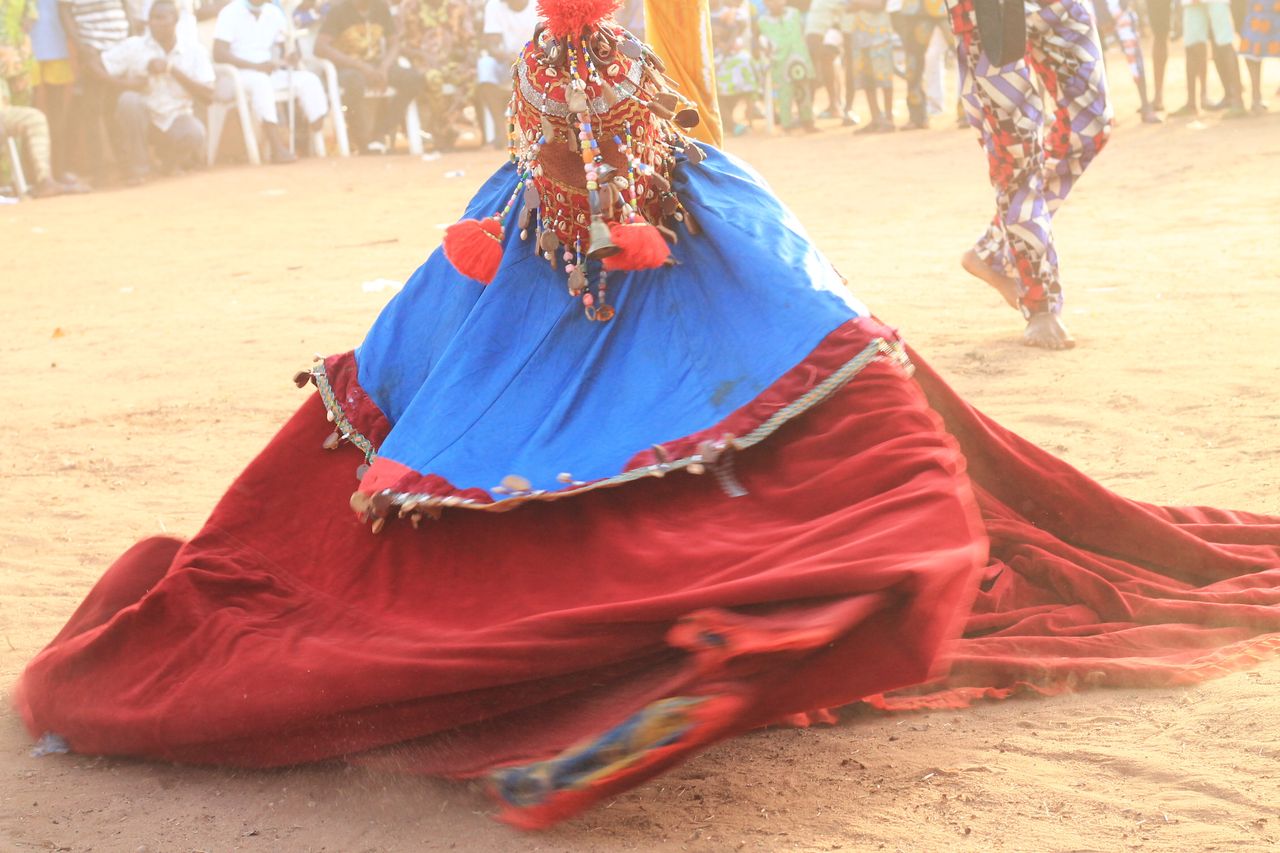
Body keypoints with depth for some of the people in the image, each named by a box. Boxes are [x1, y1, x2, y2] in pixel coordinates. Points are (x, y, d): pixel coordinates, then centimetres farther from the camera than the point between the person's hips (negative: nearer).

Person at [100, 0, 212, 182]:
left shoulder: (194, 51, -3)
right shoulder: (133, 46, -6)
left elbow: (208, 95, -9)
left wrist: (172, 70, -17)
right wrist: (125, 83, -25)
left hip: (178, 120, 0)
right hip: (144, 119, 0)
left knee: (194, 135, -33)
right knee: (128, 99, -32)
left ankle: (171, 158, 6)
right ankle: (138, 167, -15)